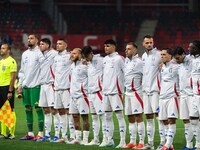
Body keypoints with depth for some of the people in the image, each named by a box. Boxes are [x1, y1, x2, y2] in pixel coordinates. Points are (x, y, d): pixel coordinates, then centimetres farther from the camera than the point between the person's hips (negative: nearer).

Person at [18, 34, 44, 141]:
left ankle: (40, 134, -3)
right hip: (25, 86, 7)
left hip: (36, 85, -7)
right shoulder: (25, 54, 16)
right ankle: (30, 133, 13)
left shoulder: (39, 53, -6)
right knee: (28, 109, 8)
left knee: (38, 108, -6)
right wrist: (20, 85, 15)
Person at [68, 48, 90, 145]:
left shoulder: (84, 66, -12)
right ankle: (78, 138, 17)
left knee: (84, 117, -3)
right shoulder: (72, 66, 14)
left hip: (82, 95, -9)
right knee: (75, 116, 10)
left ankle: (85, 139, 0)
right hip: (73, 94, 9)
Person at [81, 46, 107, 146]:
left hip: (98, 91, -8)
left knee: (102, 115, -10)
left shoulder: (100, 60, -9)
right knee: (94, 116, 11)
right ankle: (96, 139, 17)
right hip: (90, 92, 8)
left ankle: (105, 139, -9)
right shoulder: (88, 63, 15)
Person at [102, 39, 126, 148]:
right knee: (107, 116, 9)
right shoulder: (105, 59, 15)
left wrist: (123, 85, -9)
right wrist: (104, 87, 16)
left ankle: (122, 141, -10)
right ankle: (110, 140, 16)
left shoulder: (119, 58, -6)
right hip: (106, 91, 8)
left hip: (115, 91, -8)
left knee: (119, 115, -8)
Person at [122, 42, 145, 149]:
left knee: (138, 117, -8)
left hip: (136, 92, -8)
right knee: (130, 118, 11)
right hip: (128, 92, 8)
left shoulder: (139, 62, -11)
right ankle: (132, 142, 16)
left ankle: (141, 143, -7)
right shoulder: (126, 61, 14)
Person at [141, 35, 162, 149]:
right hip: (146, 90, 7)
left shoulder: (158, 54, -7)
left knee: (158, 114, -10)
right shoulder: (143, 56, 15)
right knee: (148, 117, 9)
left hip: (155, 89, -7)